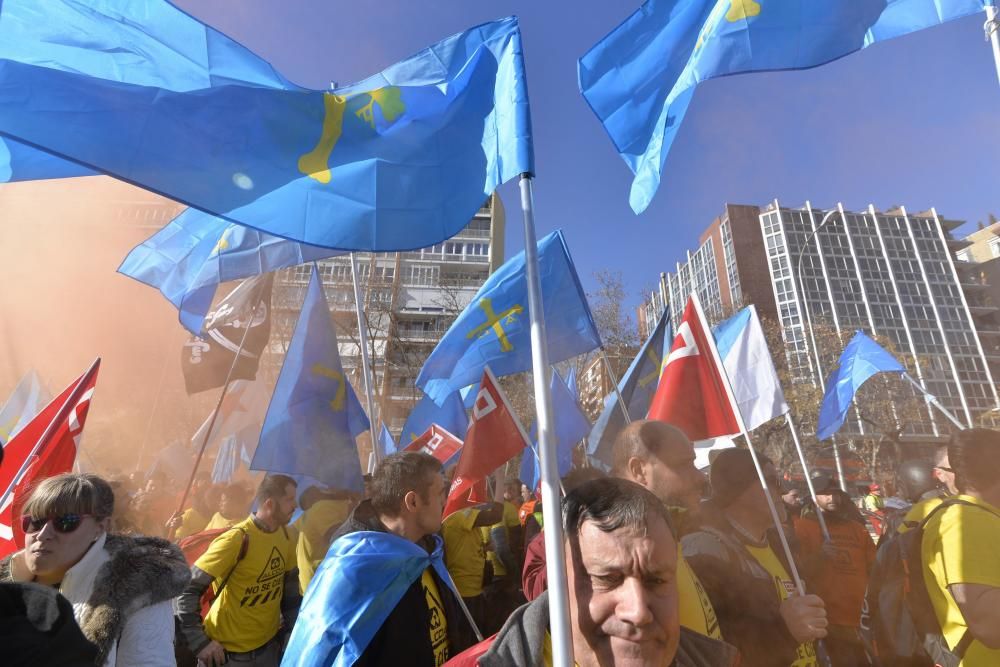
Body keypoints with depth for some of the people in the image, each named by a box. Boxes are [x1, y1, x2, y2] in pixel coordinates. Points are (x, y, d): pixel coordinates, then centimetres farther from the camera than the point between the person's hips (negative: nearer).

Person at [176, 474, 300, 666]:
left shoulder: (284, 535, -4)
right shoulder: (237, 539, -23)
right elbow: (187, 588, -19)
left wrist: (294, 626, 6)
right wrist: (200, 642, -18)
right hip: (230, 651, -5)